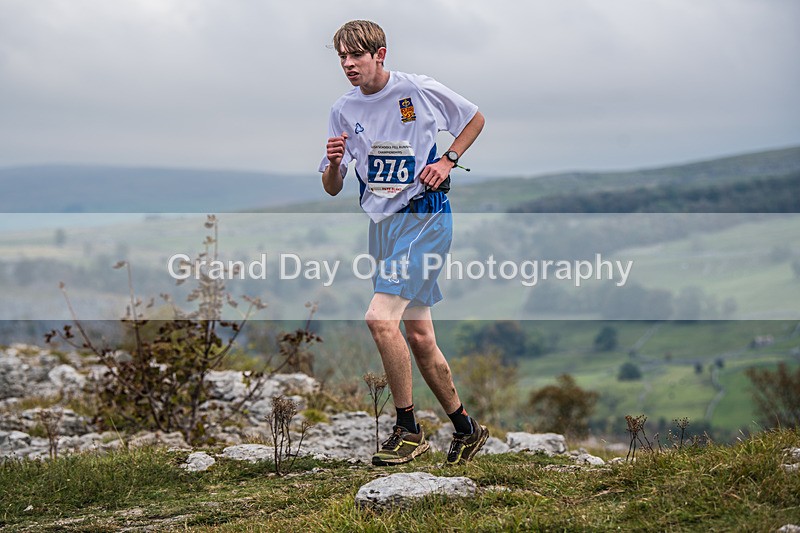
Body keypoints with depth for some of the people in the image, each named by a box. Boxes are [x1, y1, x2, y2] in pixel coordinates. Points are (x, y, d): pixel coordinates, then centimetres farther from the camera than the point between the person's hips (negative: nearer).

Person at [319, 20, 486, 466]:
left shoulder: (421, 90, -7)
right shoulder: (344, 111, 6)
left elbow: (476, 118, 9)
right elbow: (332, 189, 7)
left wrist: (447, 161, -5)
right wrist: (334, 162, -15)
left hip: (425, 216, -6)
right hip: (383, 224, 6)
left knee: (381, 317, -21)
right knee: (418, 337, 8)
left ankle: (408, 429, -10)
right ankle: (466, 428, 24)